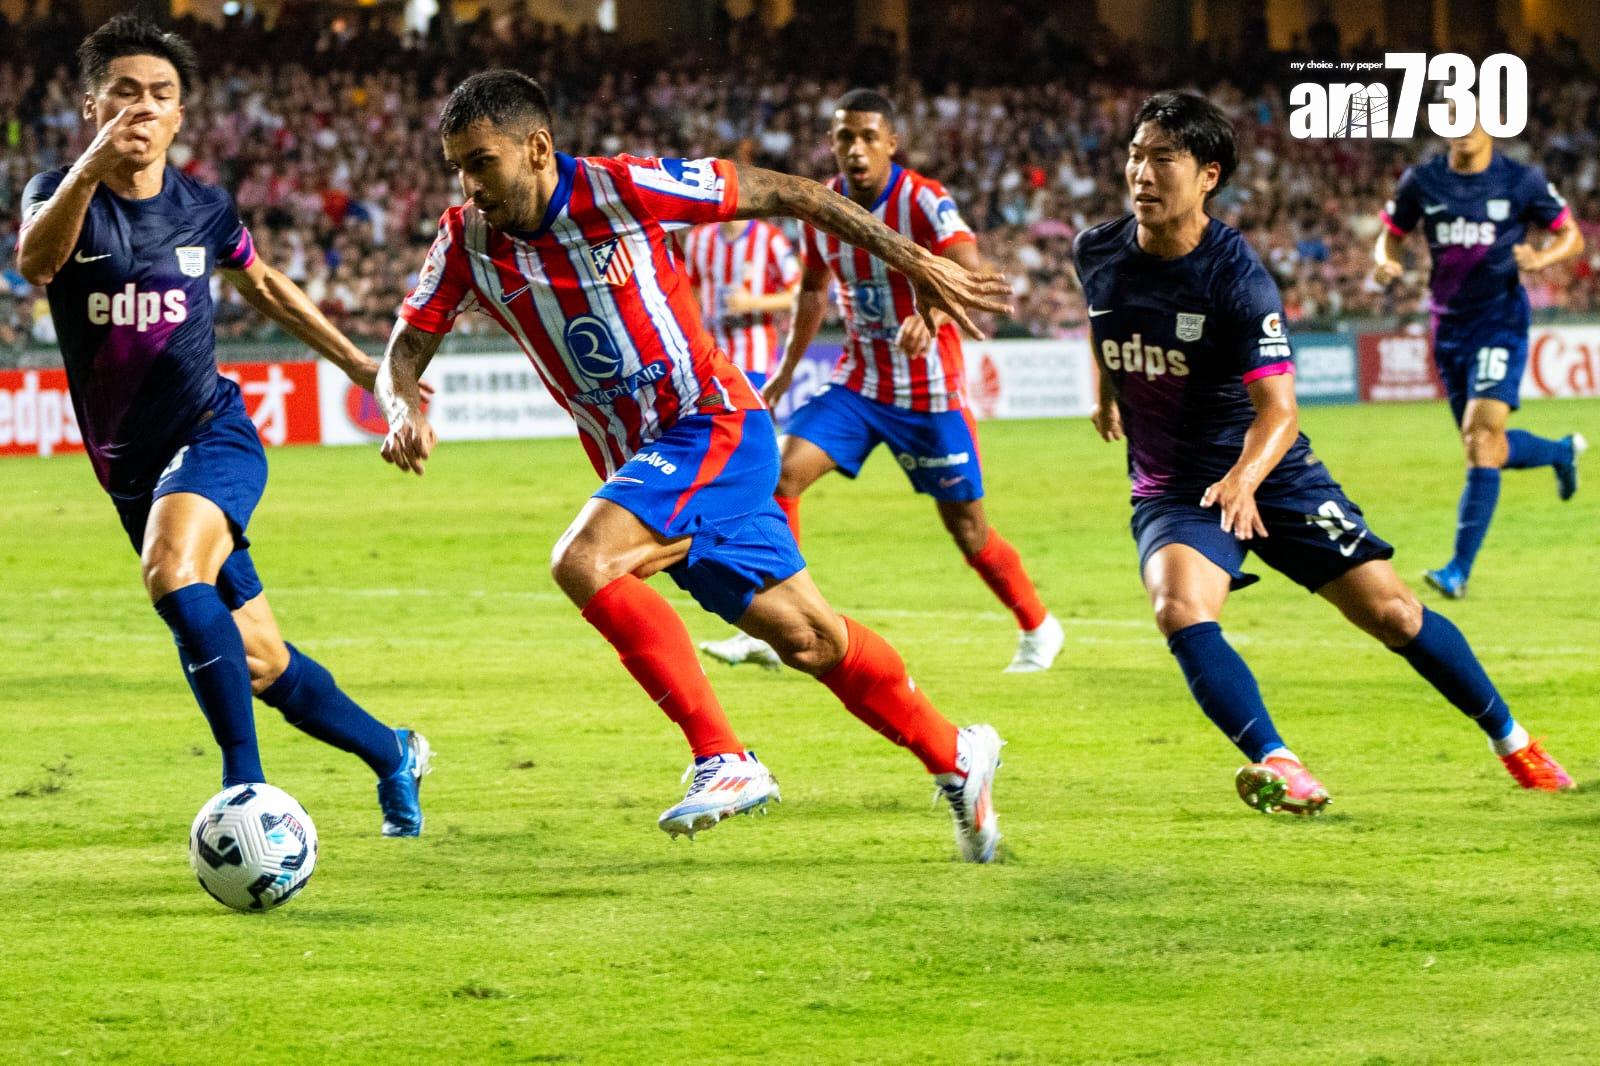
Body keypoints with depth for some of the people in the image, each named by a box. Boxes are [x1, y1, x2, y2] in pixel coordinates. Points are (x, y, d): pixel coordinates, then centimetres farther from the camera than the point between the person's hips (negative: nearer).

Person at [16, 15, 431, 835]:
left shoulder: (202, 210, -1)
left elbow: (263, 285, 21)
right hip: (131, 465, 2)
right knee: (260, 666, 8)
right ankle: (393, 754, 33)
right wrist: (90, 169, -49)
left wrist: (359, 363, 24)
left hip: (212, 436, -2)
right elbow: (34, 260, -32)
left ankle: (246, 785, -31)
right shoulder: (60, 195, -7)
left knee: (172, 573, -34)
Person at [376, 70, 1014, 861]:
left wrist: (915, 263, -7)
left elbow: (776, 193, -9)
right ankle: (955, 756, 27)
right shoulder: (465, 242, -2)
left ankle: (723, 759, -23)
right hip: (642, 465, 6)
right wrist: (406, 410, -23)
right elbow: (403, 354, 2)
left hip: (713, 424, -6)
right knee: (809, 639, 8)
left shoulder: (619, 190, -17)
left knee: (583, 562, -27)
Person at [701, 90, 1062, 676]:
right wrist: (788, 365, 16)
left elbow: (968, 271, -37)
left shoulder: (924, 202, -19)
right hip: (857, 381, 5)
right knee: (782, 474, -15)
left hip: (929, 392, -5)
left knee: (967, 529, 3)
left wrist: (930, 313, -56)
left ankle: (1039, 630, 27)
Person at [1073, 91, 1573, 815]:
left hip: (1268, 475, -2)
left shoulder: (1237, 277, -21)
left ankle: (1511, 742, 18)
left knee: (1390, 610, -2)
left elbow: (1278, 408, -27)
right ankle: (1277, 766, -33)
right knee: (1179, 608, -29)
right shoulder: (1098, 253, -7)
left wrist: (1244, 479, -45)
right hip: (1170, 486, 3)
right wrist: (1106, 393, 30)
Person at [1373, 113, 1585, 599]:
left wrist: (1542, 258, -18)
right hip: (1449, 323, 5)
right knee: (1486, 449, 12)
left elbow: (1571, 235, 4)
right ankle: (1562, 451, 46)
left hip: (1500, 321, -5)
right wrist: (1385, 262, -10)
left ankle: (1460, 570, -18)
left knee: (1482, 437, -19)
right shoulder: (1422, 181, 2)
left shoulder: (1522, 181, -5)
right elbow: (1391, 234, 14)